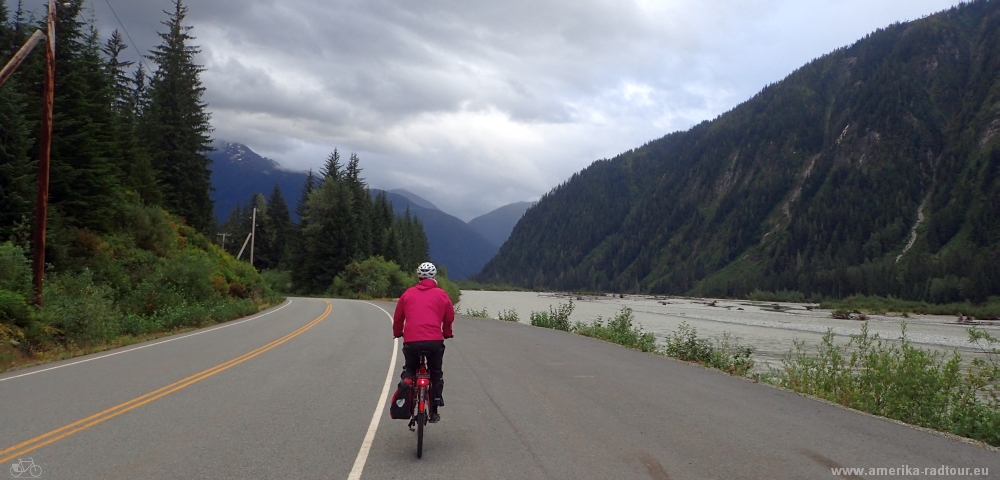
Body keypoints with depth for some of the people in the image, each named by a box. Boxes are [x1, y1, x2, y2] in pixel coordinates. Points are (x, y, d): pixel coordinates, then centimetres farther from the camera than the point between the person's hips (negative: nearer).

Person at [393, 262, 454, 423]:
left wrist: (398, 333, 35)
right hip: (435, 340, -1)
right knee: (436, 375, 17)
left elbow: (398, 317, 17)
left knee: (409, 370, 24)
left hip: (411, 340, 1)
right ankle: (434, 412, 17)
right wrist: (447, 333, 34)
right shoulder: (441, 294, 10)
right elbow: (449, 317, 15)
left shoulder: (408, 294, 13)